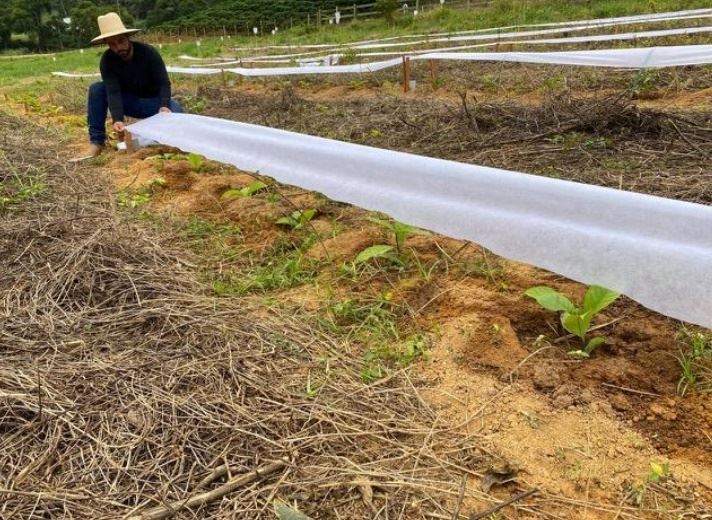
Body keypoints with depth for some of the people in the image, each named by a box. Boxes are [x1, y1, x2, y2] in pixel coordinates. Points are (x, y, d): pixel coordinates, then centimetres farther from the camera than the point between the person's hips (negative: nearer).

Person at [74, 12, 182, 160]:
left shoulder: (148, 52, -19)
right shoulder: (107, 60, -15)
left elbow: (164, 83, -22)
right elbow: (113, 92, -25)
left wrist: (164, 106, -42)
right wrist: (118, 119, -42)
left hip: (152, 101, -2)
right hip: (129, 102, 2)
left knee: (175, 111, -35)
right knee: (97, 89, -23)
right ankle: (97, 141, -19)